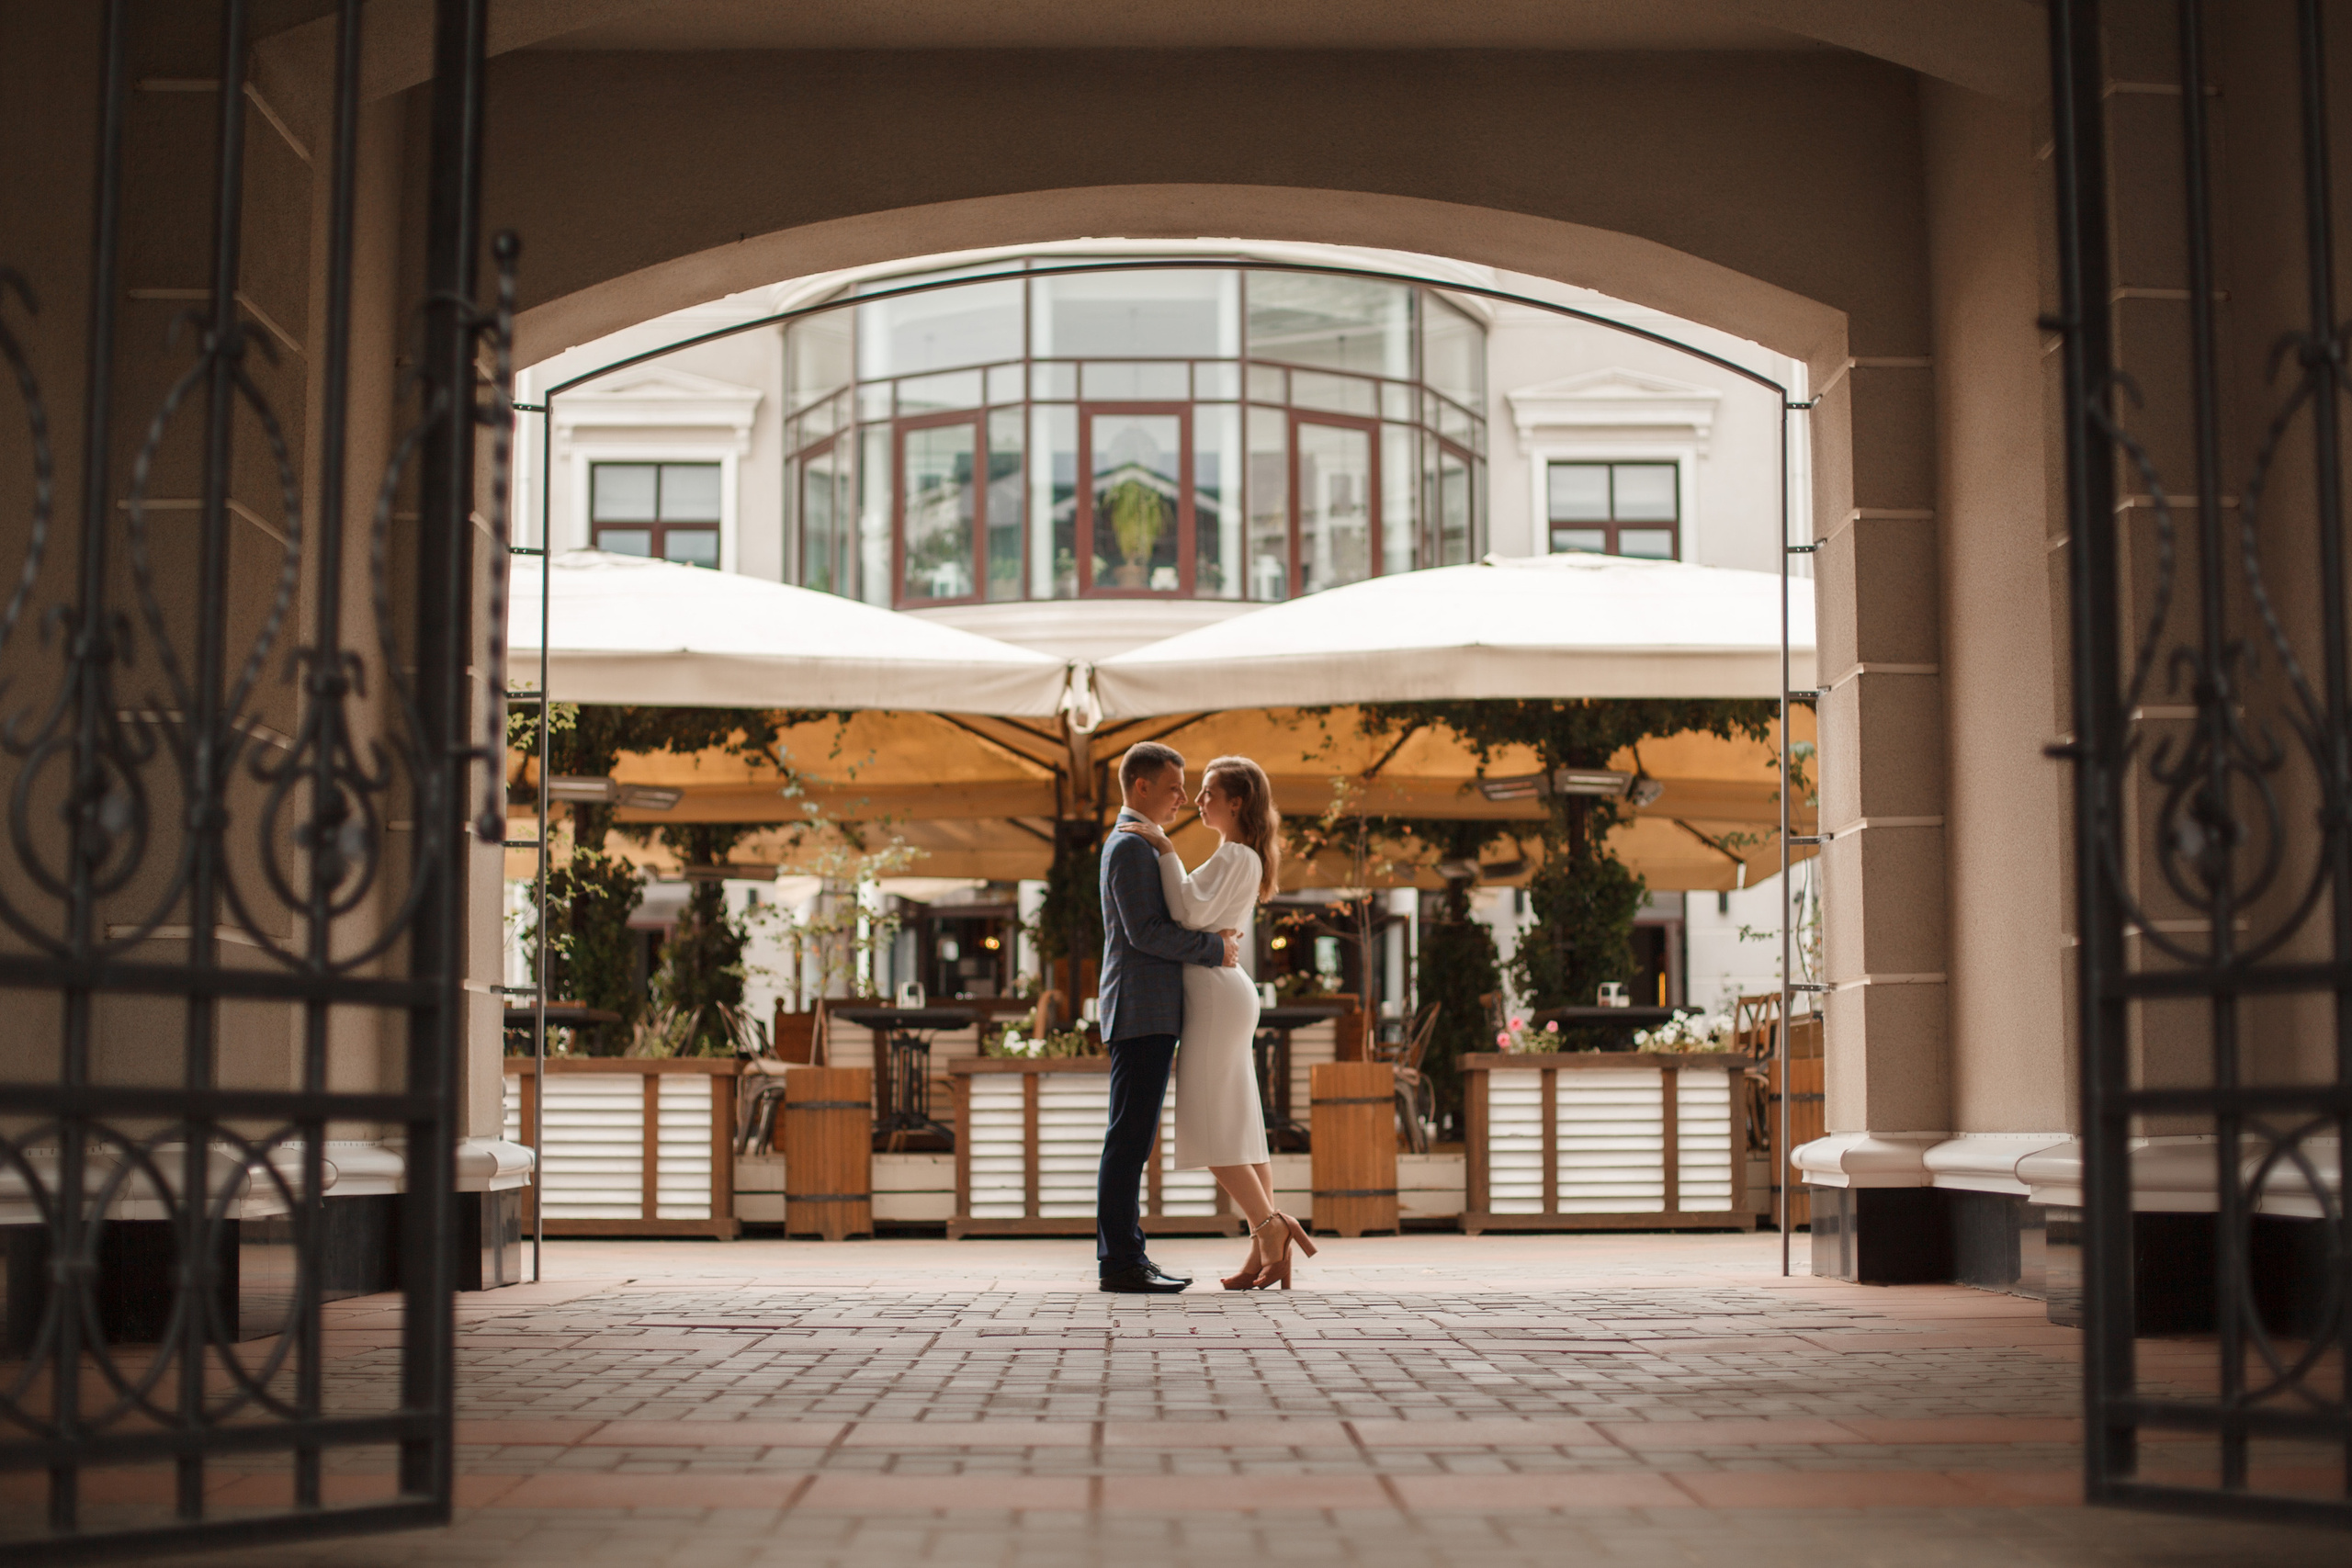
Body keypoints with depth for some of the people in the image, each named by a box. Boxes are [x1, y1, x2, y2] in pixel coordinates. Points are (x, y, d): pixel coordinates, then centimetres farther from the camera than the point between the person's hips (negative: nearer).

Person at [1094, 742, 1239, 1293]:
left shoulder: (1141, 847, 23)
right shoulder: (1129, 846, -9)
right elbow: (1144, 932, -18)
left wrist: (1216, 941, 10)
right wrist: (1215, 949, -12)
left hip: (1150, 1015, 10)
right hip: (1140, 1014, -10)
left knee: (1132, 1139, 9)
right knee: (1129, 1138, -10)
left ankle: (1123, 1253, 12)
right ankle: (1119, 1262, -11)